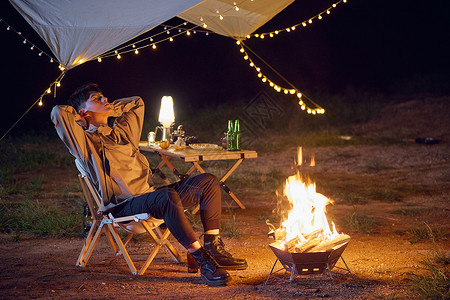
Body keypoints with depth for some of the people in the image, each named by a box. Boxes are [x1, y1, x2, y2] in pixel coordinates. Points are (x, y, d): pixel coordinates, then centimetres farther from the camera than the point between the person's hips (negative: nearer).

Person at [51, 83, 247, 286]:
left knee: (208, 182, -1)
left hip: (150, 196, 9)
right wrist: (82, 121, 6)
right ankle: (203, 261, -36)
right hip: (123, 207, -9)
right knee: (167, 196, -38)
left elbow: (137, 103, 37)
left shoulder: (122, 132, 24)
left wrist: (108, 110, 26)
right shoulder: (85, 142, 1)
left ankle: (214, 249, -11)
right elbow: (59, 112, -14)